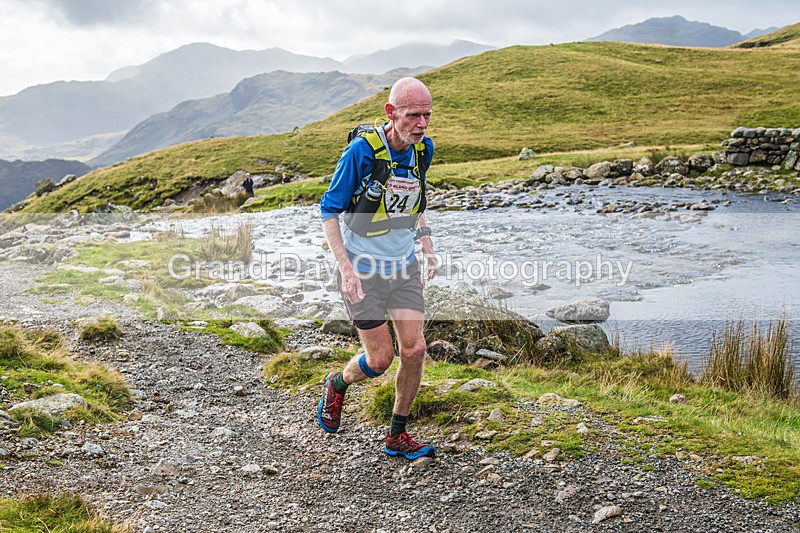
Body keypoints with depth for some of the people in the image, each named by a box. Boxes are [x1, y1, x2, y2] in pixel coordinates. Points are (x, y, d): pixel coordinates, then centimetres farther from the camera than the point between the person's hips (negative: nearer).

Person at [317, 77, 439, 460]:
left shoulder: (423, 148, -2)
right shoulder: (362, 150, -21)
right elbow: (329, 210, -14)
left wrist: (426, 245, 7)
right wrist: (346, 268, -21)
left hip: (403, 266, 6)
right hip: (362, 269, -5)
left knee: (414, 350, -1)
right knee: (380, 358, -3)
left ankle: (397, 437, 17)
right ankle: (337, 385, 32)